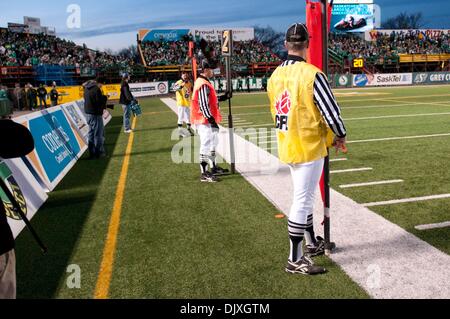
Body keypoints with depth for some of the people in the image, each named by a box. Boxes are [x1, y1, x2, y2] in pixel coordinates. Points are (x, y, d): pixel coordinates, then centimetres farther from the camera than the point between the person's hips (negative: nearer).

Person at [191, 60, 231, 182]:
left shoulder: (204, 82, 15)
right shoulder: (204, 85, -19)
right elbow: (203, 105, -24)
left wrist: (224, 97, 15)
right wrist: (212, 120, -24)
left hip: (208, 120, 11)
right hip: (206, 121, -11)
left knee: (213, 143, 21)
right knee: (206, 145, -7)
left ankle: (214, 168, 34)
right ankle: (204, 174, -2)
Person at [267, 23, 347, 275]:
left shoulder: (275, 76, 5)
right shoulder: (312, 74, -18)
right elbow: (331, 110, -15)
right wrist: (341, 135, 2)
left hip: (287, 146, 8)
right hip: (309, 147, -8)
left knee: (304, 196, 21)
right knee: (303, 201, -1)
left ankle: (311, 243, 37)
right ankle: (295, 260, 8)